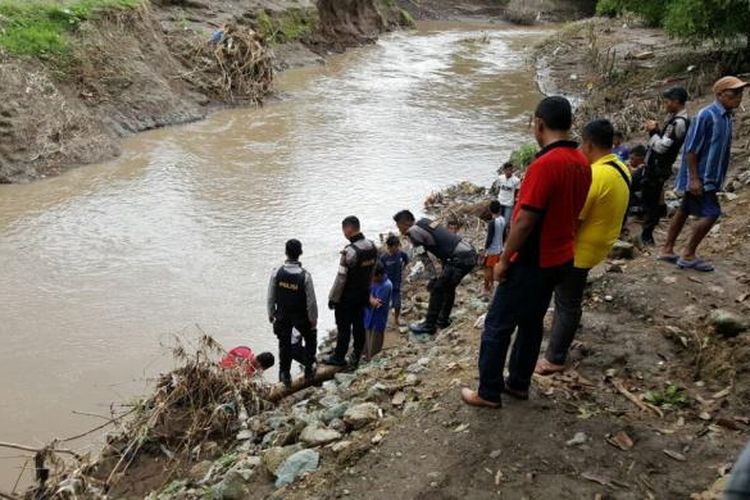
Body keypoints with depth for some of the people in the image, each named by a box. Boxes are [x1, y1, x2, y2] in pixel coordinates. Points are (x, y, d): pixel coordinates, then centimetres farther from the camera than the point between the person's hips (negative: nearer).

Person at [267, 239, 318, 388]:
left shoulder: (276, 273, -18)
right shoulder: (305, 276, -24)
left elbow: (271, 297, -7)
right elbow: (311, 301, -16)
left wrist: (271, 314, 9)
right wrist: (313, 319, -1)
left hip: (282, 316, 2)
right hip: (301, 316, -2)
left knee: (284, 344, 17)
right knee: (310, 339, 24)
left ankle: (285, 375, 28)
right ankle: (309, 370, 30)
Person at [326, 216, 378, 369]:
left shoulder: (350, 252, -26)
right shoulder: (372, 246, -3)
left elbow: (341, 279, -22)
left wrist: (333, 298, -11)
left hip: (347, 297, -7)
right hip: (364, 294, 7)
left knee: (344, 328, 8)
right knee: (359, 325, 15)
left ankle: (339, 358, 23)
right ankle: (355, 359, 25)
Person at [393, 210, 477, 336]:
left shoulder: (413, 231, -6)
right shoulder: (425, 222, 20)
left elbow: (424, 258, -8)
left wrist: (433, 277, -1)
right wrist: (444, 272, 20)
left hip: (460, 258, -9)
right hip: (471, 254, 9)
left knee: (437, 289, 1)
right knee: (448, 287, 23)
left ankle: (429, 326, 7)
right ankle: (443, 320, 36)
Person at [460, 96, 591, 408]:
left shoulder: (544, 164, -25)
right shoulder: (582, 162, 3)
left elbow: (525, 221, -24)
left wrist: (504, 260, -13)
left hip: (533, 262, -9)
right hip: (559, 257, 9)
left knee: (497, 325, 4)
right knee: (532, 322, 20)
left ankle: (488, 393, 15)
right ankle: (519, 384, 32)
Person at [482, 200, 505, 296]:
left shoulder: (492, 222, -25)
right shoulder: (503, 220, -2)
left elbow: (489, 238, -22)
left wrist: (484, 250, -12)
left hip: (491, 250, -7)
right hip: (499, 249, 7)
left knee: (488, 269, 4)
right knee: (494, 268, 21)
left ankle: (486, 289, 11)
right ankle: (492, 284, 35)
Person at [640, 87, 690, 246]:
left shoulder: (679, 122, -21)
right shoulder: (674, 118, 11)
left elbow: (662, 147, -25)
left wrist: (653, 131, -10)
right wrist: (655, 130, 0)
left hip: (658, 167, -10)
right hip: (655, 165, 10)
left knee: (650, 201, -3)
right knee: (651, 199, 20)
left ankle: (647, 235, 3)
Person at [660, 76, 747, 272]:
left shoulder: (727, 116, 9)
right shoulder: (706, 115, -18)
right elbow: (691, 149, -19)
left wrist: (716, 178, 19)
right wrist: (694, 179, -22)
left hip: (709, 177, 9)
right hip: (699, 177, -9)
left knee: (684, 211, 12)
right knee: (711, 213, -9)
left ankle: (667, 250, 20)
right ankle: (688, 255, 1)